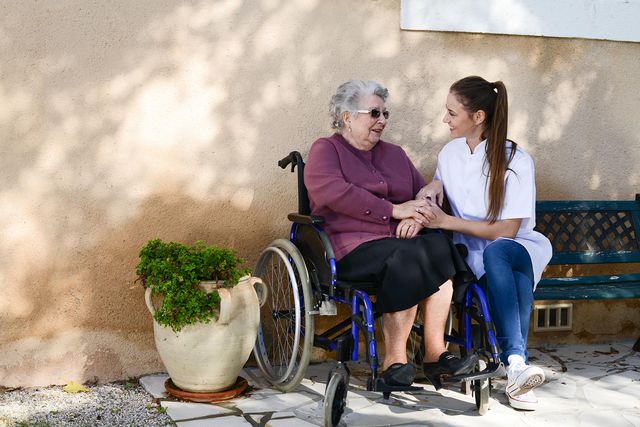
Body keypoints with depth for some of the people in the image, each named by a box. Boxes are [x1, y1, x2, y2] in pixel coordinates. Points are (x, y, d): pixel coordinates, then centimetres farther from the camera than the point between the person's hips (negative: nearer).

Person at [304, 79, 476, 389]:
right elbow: (335, 193, -11)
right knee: (408, 256, -34)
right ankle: (394, 359, -28)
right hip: (352, 247, -5)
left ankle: (435, 352, -27)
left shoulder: (394, 154, 28)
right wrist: (394, 210, -13)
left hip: (400, 240, 5)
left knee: (438, 245, -28)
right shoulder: (325, 150, 9)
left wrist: (418, 215, -4)